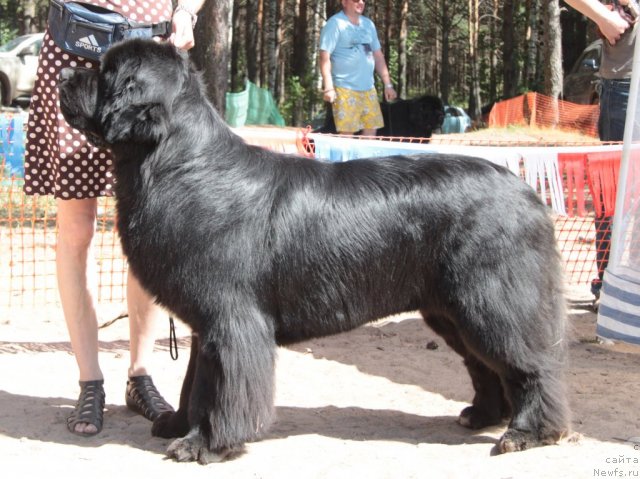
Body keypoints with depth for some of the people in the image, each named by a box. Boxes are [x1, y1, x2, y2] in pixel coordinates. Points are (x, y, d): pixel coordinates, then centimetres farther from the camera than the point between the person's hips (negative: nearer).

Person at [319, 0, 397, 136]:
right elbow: (325, 56, -12)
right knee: (347, 134, -7)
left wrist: (388, 84, 15)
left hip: (368, 88, 7)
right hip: (345, 89, -7)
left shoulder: (368, 24, 15)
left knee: (371, 132, 5)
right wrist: (328, 87, -20)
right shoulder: (335, 24, -6)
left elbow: (378, 55, 19)